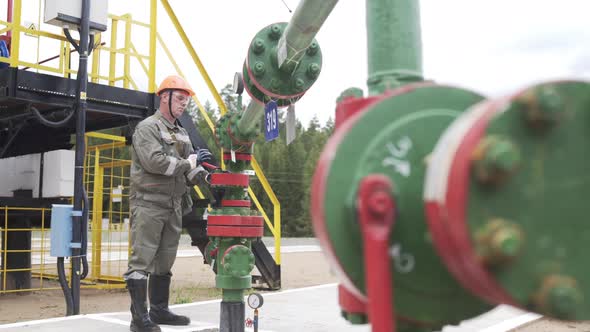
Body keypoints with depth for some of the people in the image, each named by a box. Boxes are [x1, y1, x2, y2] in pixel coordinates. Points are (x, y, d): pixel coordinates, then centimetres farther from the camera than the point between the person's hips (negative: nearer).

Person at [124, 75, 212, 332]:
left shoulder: (182, 135, 19)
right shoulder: (147, 127, -5)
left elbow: (189, 173, 16)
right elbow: (154, 162, -20)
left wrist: (205, 174, -6)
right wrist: (186, 163, -10)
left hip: (174, 207, 8)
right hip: (148, 205, -8)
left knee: (164, 262, 13)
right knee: (141, 260, -6)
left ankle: (159, 311, 23)